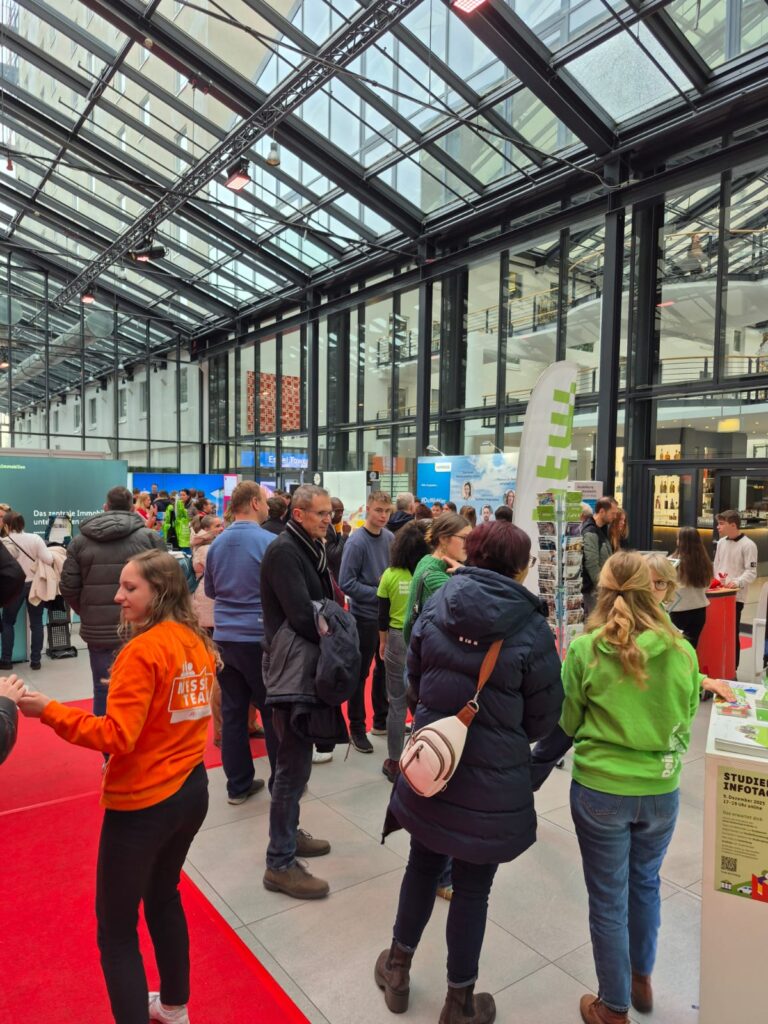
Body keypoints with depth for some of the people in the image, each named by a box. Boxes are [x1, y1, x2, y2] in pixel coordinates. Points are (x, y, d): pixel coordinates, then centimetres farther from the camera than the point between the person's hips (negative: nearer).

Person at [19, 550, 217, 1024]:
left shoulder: (142, 651, -21)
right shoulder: (197, 643, 2)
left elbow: (117, 736, -22)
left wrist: (49, 710, -20)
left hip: (142, 805, -8)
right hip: (191, 790, 8)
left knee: (116, 929, 11)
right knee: (164, 896, 28)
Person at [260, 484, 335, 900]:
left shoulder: (311, 549, 11)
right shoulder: (284, 551, -18)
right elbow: (302, 616, -25)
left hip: (304, 666, 9)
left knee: (297, 757, 20)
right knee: (294, 764, -1)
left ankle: (288, 833, 37)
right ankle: (280, 863, 11)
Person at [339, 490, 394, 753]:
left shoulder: (390, 538, 2)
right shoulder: (356, 542, -17)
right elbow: (346, 583, -19)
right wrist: (378, 594, -19)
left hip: (387, 615, 6)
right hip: (365, 616, -6)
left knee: (384, 668, 17)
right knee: (360, 673, 5)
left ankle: (381, 719, 33)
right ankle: (357, 728, 18)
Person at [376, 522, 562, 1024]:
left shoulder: (435, 609, -7)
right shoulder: (531, 629, -16)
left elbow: (415, 680, 5)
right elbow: (544, 716, -6)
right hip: (492, 779, -3)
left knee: (423, 865, 25)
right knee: (472, 887, 15)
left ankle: (398, 968, 44)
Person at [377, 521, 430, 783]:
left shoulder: (390, 575, -7)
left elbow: (383, 615, 0)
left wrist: (383, 642, 14)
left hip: (398, 641, 1)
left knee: (397, 702, 10)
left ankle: (394, 763, 19)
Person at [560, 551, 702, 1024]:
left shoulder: (585, 649, -17)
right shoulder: (682, 651, -10)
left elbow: (567, 722, -4)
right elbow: (688, 715, 6)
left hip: (600, 789, -3)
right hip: (662, 790, 3)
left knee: (609, 900, 15)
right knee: (646, 883, 27)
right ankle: (642, 979, 48)